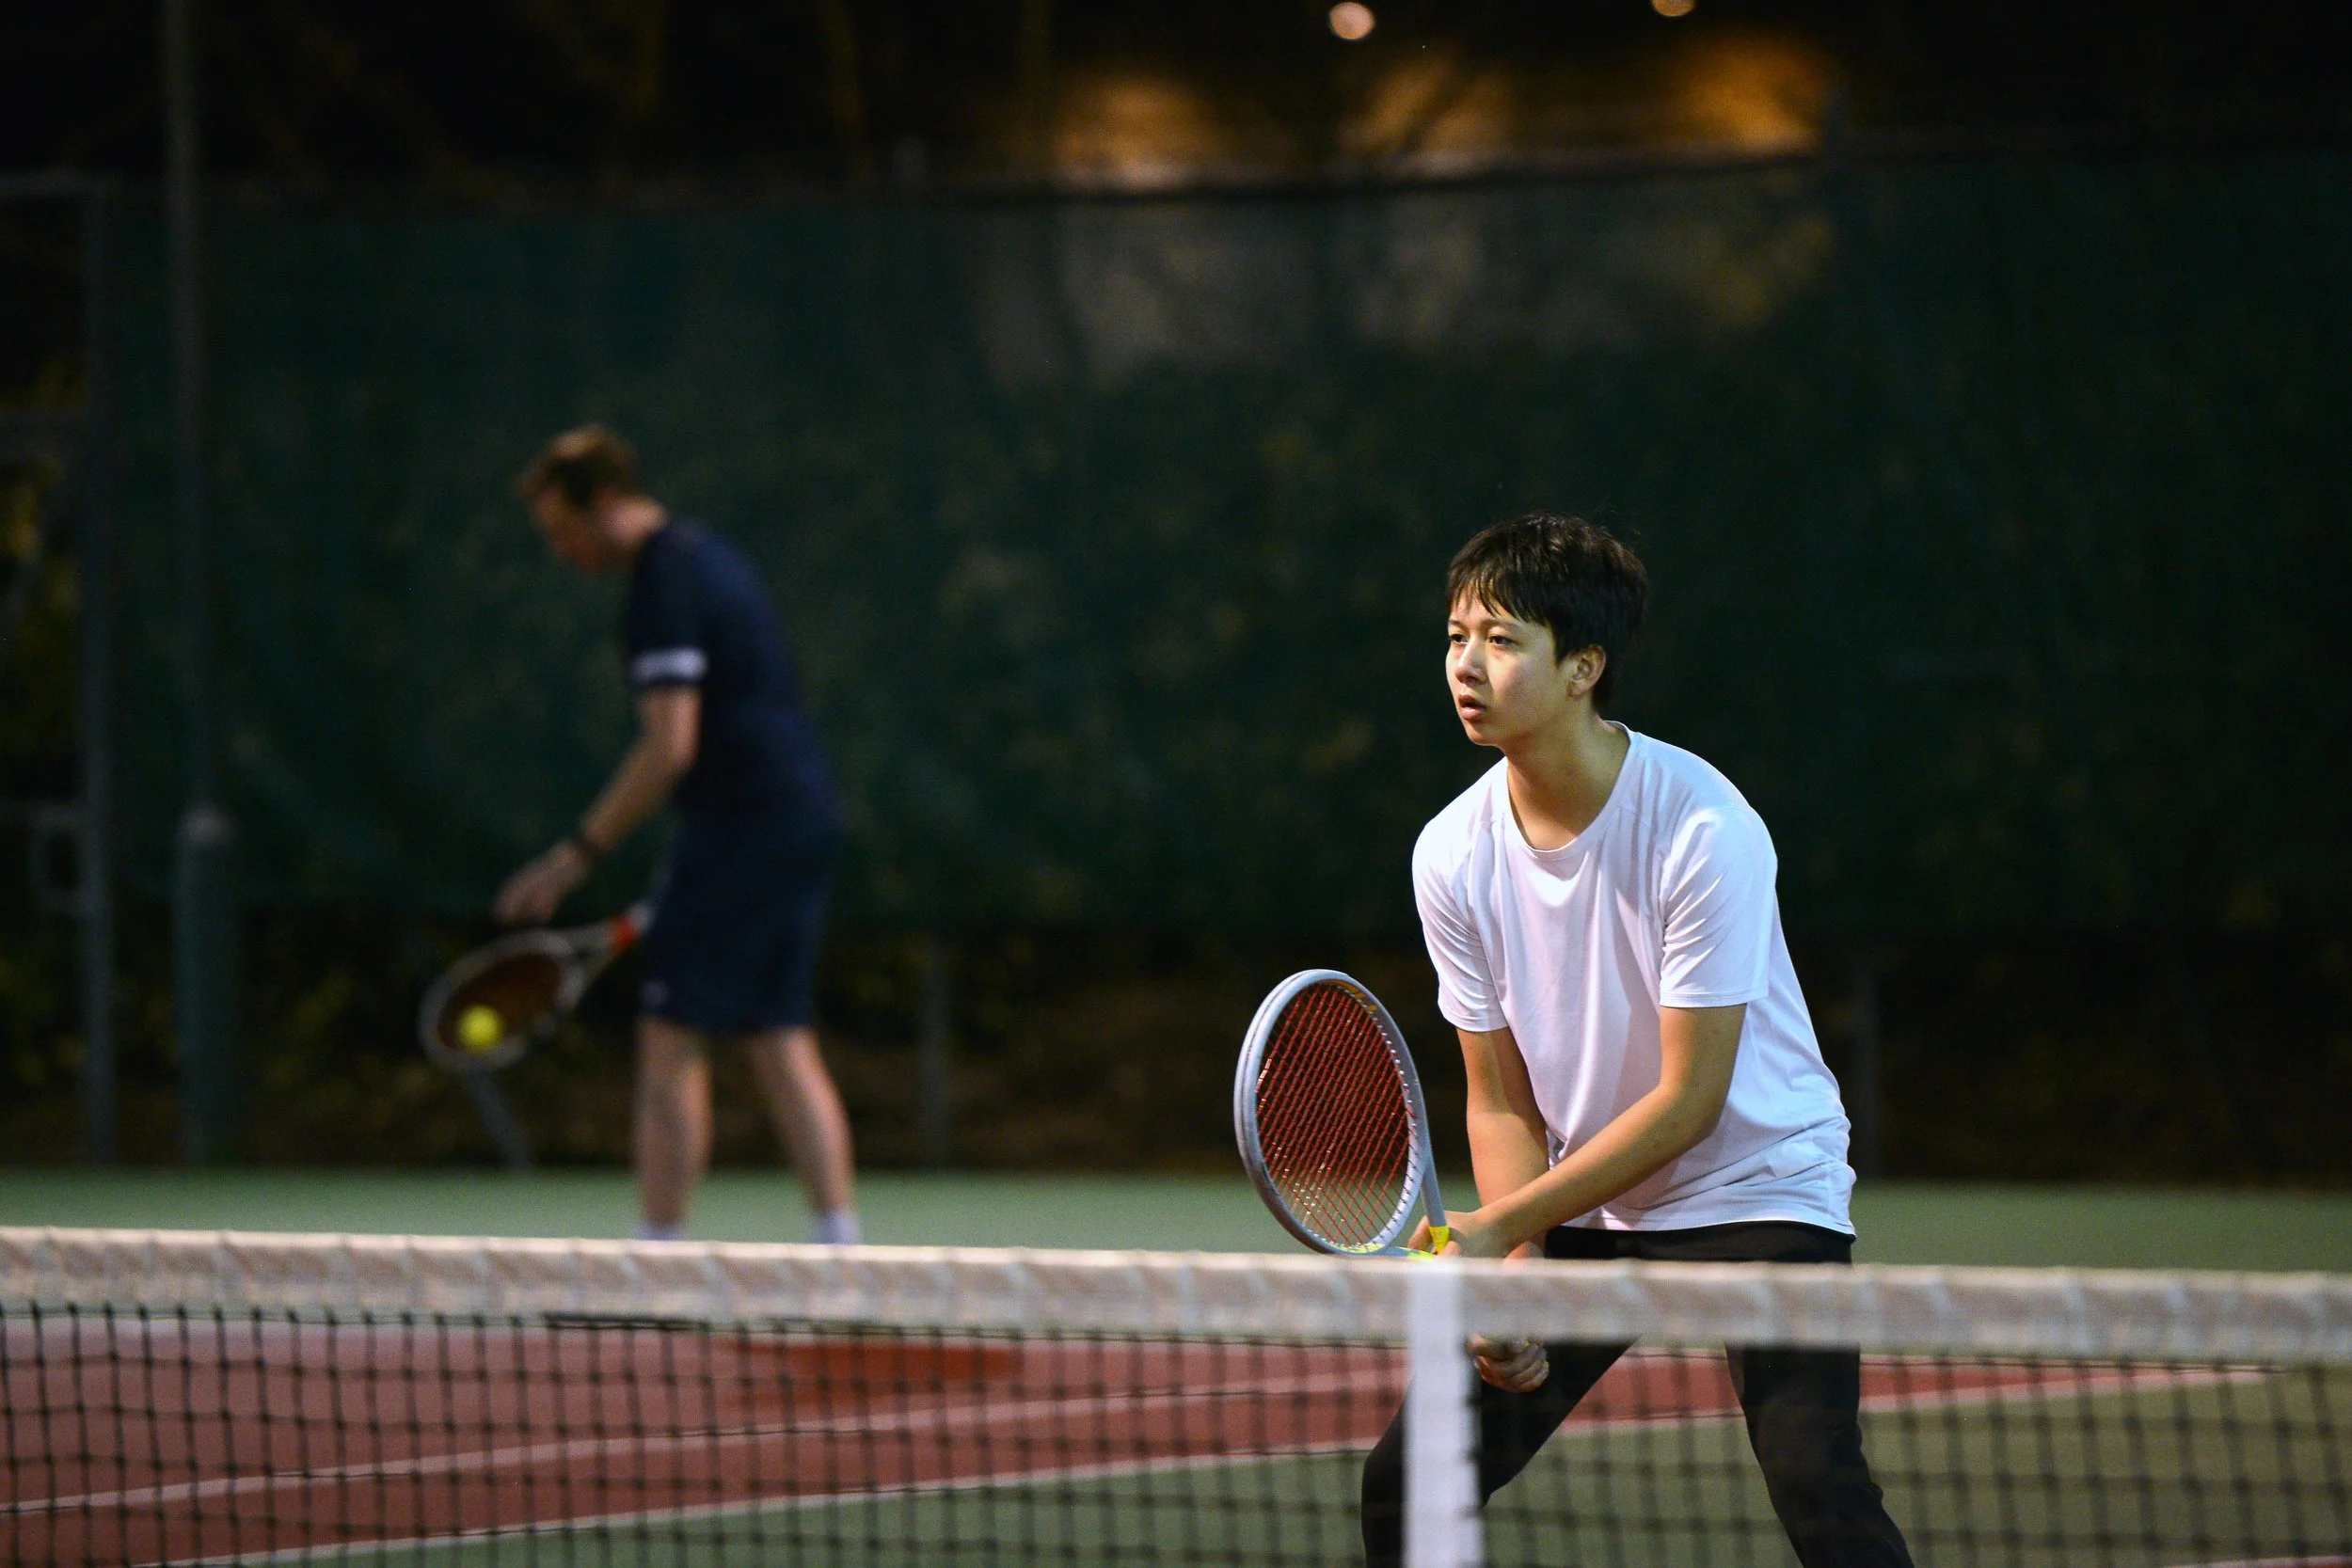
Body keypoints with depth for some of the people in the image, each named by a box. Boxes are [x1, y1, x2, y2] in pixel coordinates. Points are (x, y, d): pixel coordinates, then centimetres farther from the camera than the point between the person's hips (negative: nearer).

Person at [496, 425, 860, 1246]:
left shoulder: (665, 586, -13)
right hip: (804, 818, 10)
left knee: (671, 1041, -6)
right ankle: (839, 1241, 4)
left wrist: (577, 855, -18)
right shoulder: (710, 557, 17)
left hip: (742, 824, -10)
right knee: (782, 1044, 9)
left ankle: (659, 1251, -8)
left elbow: (670, 748, -21)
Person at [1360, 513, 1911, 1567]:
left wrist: (1501, 1226, -22)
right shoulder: (1454, 855, -7)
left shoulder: (1703, 831, -23)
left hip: (1755, 1195, -5)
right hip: (1580, 1208, 5)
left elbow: (1689, 1100, -20)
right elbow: (1502, 1101, 0)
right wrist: (1515, 1272, -16)